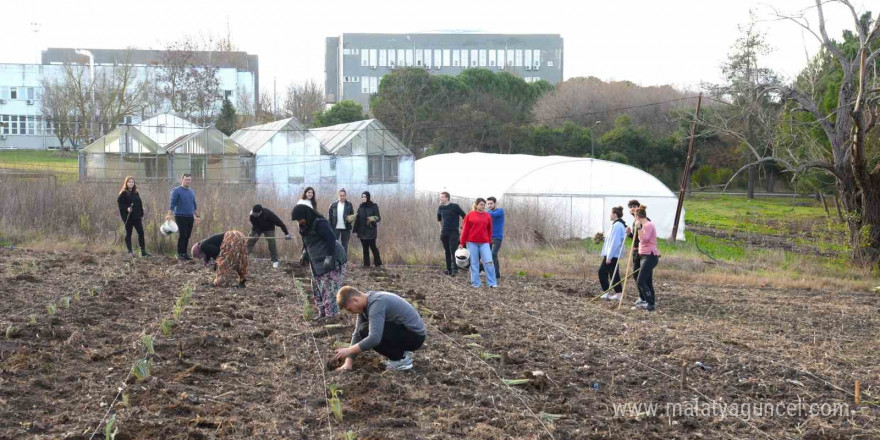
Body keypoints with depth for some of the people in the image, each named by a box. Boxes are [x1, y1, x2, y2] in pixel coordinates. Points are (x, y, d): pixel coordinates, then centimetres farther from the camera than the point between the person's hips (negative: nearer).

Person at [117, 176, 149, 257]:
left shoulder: (136, 193, 15)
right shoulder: (123, 193, -2)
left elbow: (140, 204, 17)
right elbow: (120, 203, -10)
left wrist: (141, 215, 12)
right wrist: (127, 208, -23)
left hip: (137, 217, 5)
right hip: (128, 217, -5)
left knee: (141, 233, -2)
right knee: (128, 234, 2)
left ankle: (143, 251, 0)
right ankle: (130, 251, 7)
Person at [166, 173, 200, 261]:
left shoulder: (192, 192, 16)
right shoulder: (177, 191, -5)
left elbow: (194, 205, 23)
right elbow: (172, 204, -11)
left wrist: (197, 216, 23)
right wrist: (169, 215, -21)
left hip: (190, 217, 6)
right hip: (180, 217, -6)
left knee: (187, 236, 5)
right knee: (182, 235, -9)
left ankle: (184, 253, 11)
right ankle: (180, 254, -3)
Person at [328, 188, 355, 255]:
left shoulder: (349, 205, 2)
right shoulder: (333, 205, 2)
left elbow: (352, 215, 7)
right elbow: (329, 217, 4)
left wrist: (350, 219, -16)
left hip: (345, 228, 0)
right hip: (335, 228, 0)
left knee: (344, 245, 8)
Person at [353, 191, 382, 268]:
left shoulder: (374, 206, -2)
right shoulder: (360, 207, 10)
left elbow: (378, 218, -4)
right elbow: (358, 219, 10)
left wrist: (374, 219, -27)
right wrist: (356, 230, 5)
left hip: (371, 231, -4)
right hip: (362, 231, 4)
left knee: (373, 246, -8)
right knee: (365, 248, 6)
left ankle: (377, 263, 0)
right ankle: (366, 264, 9)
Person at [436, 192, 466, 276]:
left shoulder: (455, 206, -7)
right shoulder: (440, 208, 9)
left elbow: (464, 217, -2)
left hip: (453, 232, -5)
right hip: (444, 233, 5)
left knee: (453, 251, -12)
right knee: (447, 252, 7)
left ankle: (454, 269, -13)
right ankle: (448, 269, 11)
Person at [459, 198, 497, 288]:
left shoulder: (487, 216, 7)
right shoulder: (469, 215, 1)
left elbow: (489, 230, 11)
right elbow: (465, 229, 2)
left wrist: (489, 242, 11)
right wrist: (462, 243, 2)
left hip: (484, 243, 1)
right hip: (472, 242, -1)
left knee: (489, 262, -7)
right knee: (474, 263, 3)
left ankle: (492, 283, -1)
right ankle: (476, 283, 11)